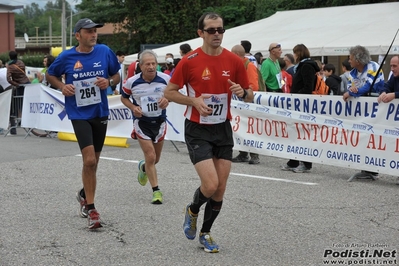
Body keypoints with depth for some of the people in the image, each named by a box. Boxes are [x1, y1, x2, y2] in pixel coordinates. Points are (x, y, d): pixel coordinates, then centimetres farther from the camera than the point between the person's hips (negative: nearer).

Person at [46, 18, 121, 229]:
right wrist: (62, 86, -8)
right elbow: (50, 75, 11)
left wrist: (109, 82, -11)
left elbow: (117, 76, 11)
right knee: (89, 160, -16)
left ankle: (84, 195, 40)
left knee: (93, 162, 15)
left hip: (100, 113, 3)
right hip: (79, 114, -3)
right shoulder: (67, 57, -4)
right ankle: (90, 208, -6)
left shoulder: (105, 52, -1)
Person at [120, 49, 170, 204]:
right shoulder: (132, 82, -12)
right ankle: (156, 191, 1)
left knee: (155, 159, 15)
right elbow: (124, 97, 6)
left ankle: (144, 167, 51)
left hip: (159, 122, 2)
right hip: (142, 122, -2)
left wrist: (167, 100, -17)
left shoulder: (166, 79, -12)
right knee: (150, 157, -11)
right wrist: (133, 107, -13)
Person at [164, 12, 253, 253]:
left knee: (220, 188, 4)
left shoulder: (234, 61, -2)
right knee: (210, 184, -15)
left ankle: (206, 233, 24)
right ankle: (192, 211, 19)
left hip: (223, 129, 4)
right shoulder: (189, 61, -10)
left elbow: (250, 96, 7)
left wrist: (243, 92, -17)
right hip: (197, 130, -4)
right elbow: (169, 92, -2)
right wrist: (194, 100, -18)